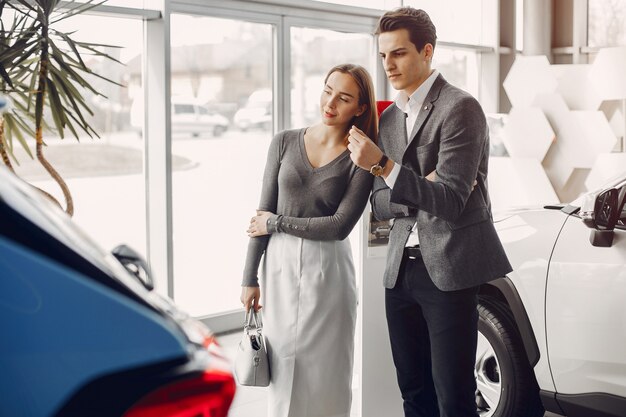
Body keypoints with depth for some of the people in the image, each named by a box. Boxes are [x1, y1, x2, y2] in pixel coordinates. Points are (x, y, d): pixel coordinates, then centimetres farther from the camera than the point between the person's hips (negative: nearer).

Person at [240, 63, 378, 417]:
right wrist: (250, 278, 3)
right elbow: (263, 215, 4)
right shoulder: (285, 143, 3)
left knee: (326, 374, 5)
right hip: (280, 266, 2)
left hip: (328, 269, -2)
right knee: (283, 373, 7)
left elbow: (340, 226, -12)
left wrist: (277, 222, -8)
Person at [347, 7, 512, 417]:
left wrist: (383, 165, -25)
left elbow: (450, 202, -16)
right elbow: (381, 204, 11)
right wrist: (423, 191, -10)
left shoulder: (460, 107, -10)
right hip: (401, 271, 7)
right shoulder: (389, 117, 13)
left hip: (448, 270, -7)